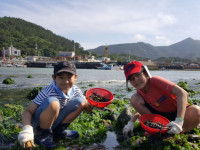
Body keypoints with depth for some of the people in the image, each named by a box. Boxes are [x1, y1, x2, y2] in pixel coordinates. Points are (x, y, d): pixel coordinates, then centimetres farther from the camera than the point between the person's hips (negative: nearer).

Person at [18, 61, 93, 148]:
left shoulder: (76, 91, -9)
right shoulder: (48, 92, -26)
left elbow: (88, 108, 0)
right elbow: (27, 112, -27)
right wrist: (27, 129, -45)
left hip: (53, 121, 6)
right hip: (38, 123, -5)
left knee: (80, 102, -10)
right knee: (53, 103, -36)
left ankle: (58, 130, 4)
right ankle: (42, 134, -11)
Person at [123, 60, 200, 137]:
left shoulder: (155, 80, -25)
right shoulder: (140, 92, -5)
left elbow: (182, 93, -34)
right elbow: (139, 109, 12)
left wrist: (179, 121, -42)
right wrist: (131, 123, -7)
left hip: (178, 113, -4)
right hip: (161, 115, 5)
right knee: (135, 98, -13)